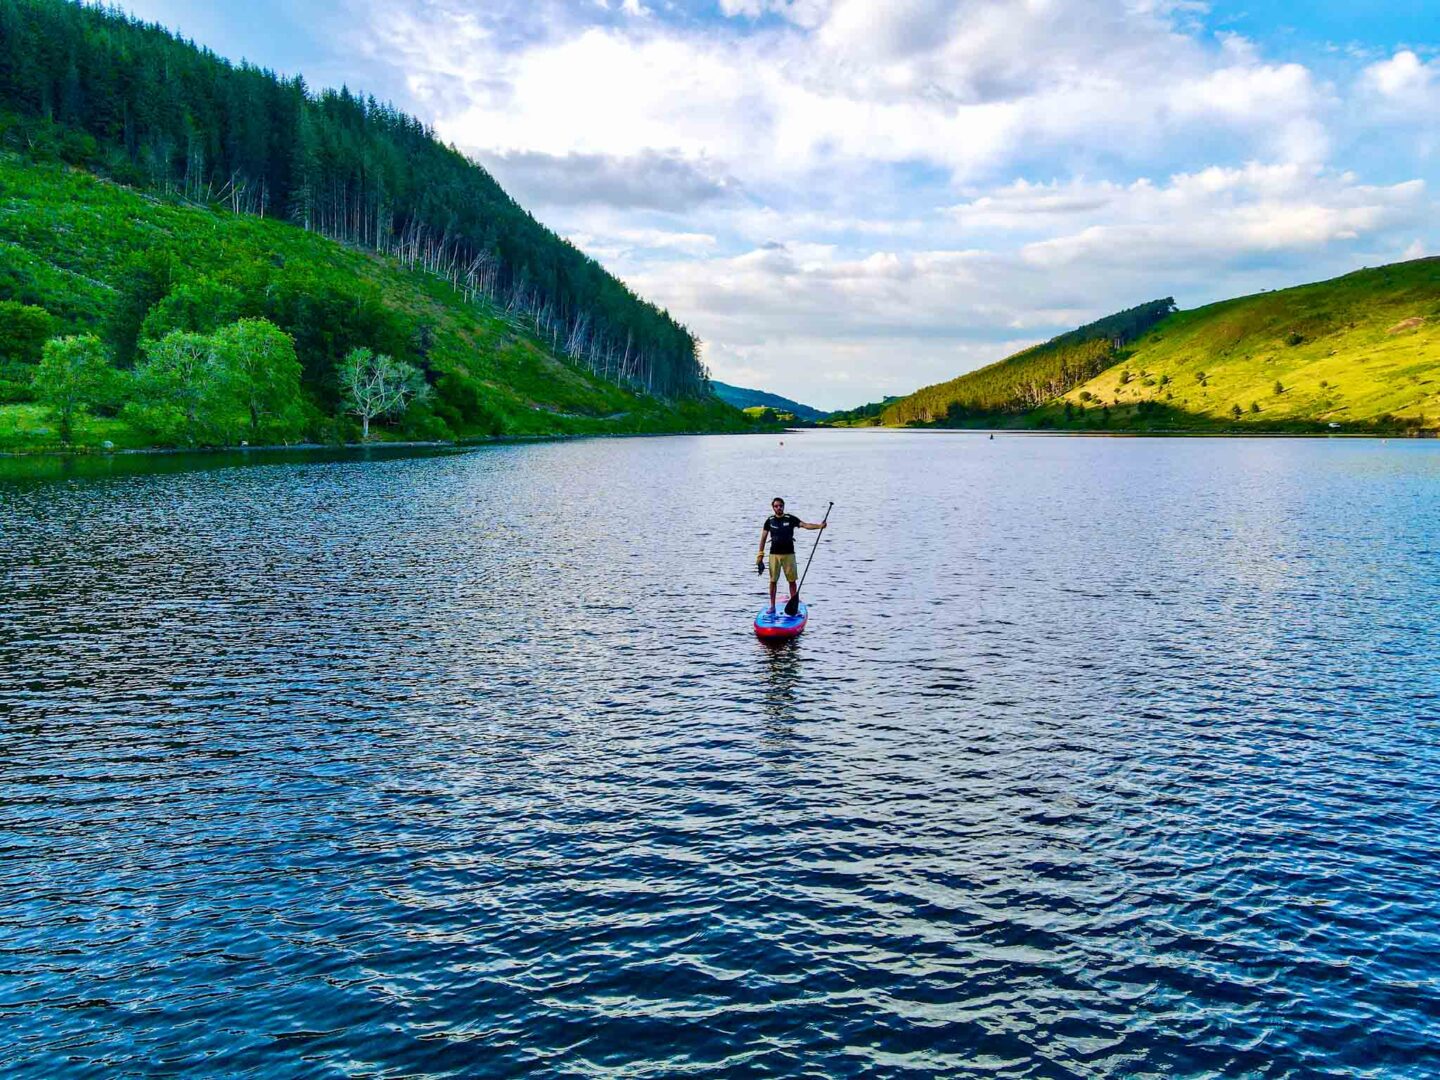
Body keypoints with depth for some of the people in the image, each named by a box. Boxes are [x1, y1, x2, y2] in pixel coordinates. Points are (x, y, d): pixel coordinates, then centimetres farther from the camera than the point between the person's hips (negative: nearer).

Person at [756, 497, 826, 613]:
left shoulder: (790, 518, 0)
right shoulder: (770, 520, 5)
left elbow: (805, 525, -11)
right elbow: (763, 538, 8)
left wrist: (819, 526, -28)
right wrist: (760, 555, 3)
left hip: (789, 554, -1)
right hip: (774, 554, 1)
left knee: (792, 580, 1)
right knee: (773, 581, 3)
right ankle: (772, 607, 11)